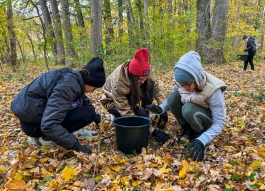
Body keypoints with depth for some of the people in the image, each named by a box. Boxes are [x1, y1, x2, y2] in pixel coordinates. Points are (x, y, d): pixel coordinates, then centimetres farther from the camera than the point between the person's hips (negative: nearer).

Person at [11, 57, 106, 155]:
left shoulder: (73, 77, 0)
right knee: (87, 114, -16)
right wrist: (76, 145, -28)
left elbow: (82, 98, 23)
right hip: (32, 122, -9)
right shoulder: (68, 86, -28)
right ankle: (45, 138, -6)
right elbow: (48, 125, -34)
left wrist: (94, 115, 25)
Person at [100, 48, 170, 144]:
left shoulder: (139, 73, -28)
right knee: (141, 115, -31)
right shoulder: (117, 84, -41)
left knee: (150, 84, -25)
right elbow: (127, 113, -39)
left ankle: (145, 117, -9)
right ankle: (117, 116, -1)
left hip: (129, 97, 5)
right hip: (113, 101, -5)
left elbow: (155, 86, -14)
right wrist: (153, 131, -41)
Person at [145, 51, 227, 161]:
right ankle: (187, 129, -5)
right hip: (192, 114, 5)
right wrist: (161, 108, -27)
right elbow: (172, 101, -4)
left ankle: (201, 132, -6)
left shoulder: (213, 89, -34)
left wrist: (202, 140, -46)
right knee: (172, 97, -22)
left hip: (212, 117, -5)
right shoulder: (183, 82, -20)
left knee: (188, 109, -36)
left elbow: (219, 122, -31)